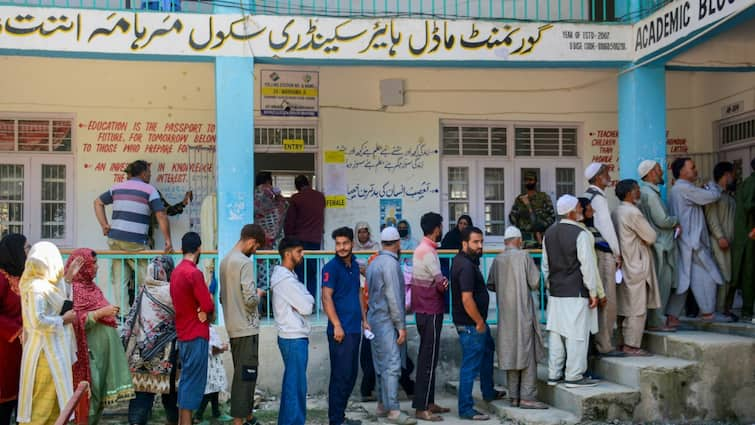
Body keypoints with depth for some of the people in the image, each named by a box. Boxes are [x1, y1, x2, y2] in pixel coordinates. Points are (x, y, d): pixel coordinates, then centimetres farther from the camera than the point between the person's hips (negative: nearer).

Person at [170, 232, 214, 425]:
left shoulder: (176, 272, 10)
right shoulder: (194, 273, -17)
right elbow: (208, 306, -18)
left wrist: (202, 312, 1)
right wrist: (208, 314, 3)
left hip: (183, 334, 9)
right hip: (196, 335, -9)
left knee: (186, 380, 14)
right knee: (193, 382, -4)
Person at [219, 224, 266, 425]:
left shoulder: (225, 261, 11)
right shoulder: (245, 263, -17)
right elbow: (250, 300, -21)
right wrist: (259, 294, -3)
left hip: (233, 327, 9)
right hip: (246, 328, -9)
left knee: (242, 374, 16)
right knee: (246, 375, -2)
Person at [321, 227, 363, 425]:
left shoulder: (354, 265, 13)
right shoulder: (331, 267, -10)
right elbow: (327, 297, -15)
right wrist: (337, 326, -19)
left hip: (354, 329, 8)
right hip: (341, 330, -8)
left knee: (352, 374, 14)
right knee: (341, 375, -4)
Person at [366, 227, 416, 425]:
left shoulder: (374, 263, 14)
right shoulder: (390, 263, -14)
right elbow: (393, 297, -18)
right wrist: (401, 325, -15)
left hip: (375, 319, 10)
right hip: (387, 321, -10)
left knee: (382, 364, 14)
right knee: (392, 365, -10)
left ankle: (382, 404, 20)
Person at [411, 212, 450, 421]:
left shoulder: (421, 249, 12)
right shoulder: (429, 252, -18)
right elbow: (441, 285, -17)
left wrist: (442, 282, -6)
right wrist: (446, 283, 2)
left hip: (423, 310, 10)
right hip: (431, 311, -10)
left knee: (427, 357, 15)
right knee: (428, 359, -5)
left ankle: (429, 402, 23)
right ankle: (421, 408, -1)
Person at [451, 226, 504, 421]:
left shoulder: (464, 260, 9)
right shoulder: (466, 266, -23)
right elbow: (466, 299, -29)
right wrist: (479, 322, -18)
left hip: (476, 323, 11)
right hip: (470, 325, -11)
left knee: (487, 350, 27)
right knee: (471, 365, -4)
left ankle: (488, 392, 43)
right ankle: (466, 409, 5)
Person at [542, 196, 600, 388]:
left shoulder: (549, 233, 8)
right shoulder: (581, 234, -14)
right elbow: (588, 266, -13)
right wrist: (593, 292, -5)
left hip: (555, 292, 7)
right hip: (576, 293, -7)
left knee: (555, 332, 11)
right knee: (576, 335, 0)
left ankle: (554, 374, 18)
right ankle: (574, 376, 4)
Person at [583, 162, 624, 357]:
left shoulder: (585, 197, 14)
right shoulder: (598, 198, -12)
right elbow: (607, 227, -13)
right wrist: (617, 253, -5)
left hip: (590, 251, 9)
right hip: (603, 253, -9)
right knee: (607, 300, -5)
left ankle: (594, 340, 18)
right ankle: (605, 345, -3)